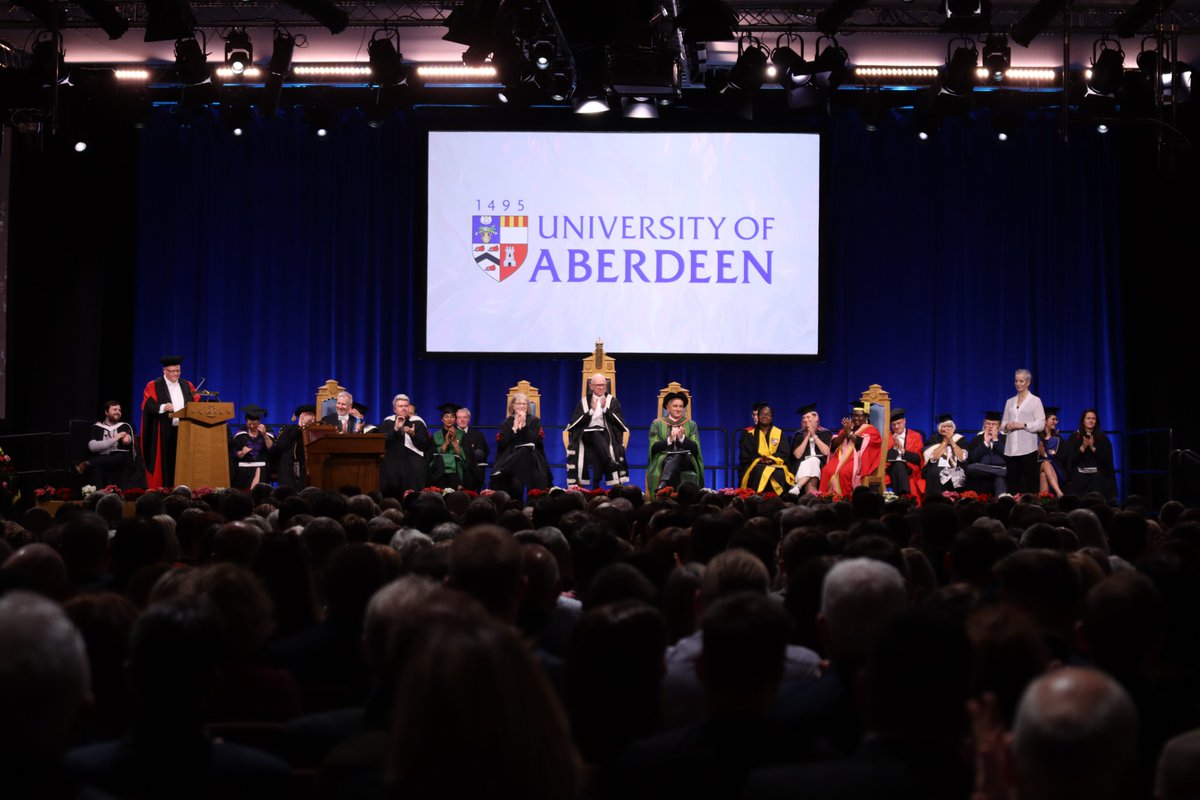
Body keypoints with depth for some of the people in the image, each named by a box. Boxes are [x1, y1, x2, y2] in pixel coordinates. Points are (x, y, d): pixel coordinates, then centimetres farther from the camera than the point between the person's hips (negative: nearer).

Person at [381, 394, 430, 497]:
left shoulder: (418, 422, 4)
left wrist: (413, 435, -18)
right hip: (392, 467, 1)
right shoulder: (388, 422, 9)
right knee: (392, 498, -8)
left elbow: (425, 446, -2)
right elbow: (382, 443, -4)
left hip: (414, 467, -1)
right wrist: (395, 429, -14)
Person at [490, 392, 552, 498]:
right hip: (510, 460, 0)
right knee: (514, 486, -27)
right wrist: (514, 428, -11)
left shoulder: (535, 421, 8)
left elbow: (536, 441, -9)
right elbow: (501, 444, -4)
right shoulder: (506, 423, 11)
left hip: (531, 461, 0)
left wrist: (524, 425, -15)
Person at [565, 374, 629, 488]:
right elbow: (577, 422, 2)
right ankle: (610, 463, -45)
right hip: (587, 434, 0)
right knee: (597, 435, -37)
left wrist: (605, 408, -9)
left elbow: (618, 421, 1)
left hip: (606, 434, 0)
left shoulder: (613, 401, 12)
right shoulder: (583, 402, 12)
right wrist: (591, 410, -7)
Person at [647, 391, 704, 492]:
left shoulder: (691, 425, 15)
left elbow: (696, 449, 3)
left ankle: (663, 485, -59)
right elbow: (653, 448, 1)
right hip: (663, 461, 0)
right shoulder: (657, 424, 12)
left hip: (685, 462, 0)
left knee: (678, 456, -37)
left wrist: (682, 437, -13)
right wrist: (669, 439, -15)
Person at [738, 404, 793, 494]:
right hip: (754, 465, -1)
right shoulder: (749, 434, 10)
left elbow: (783, 453, 5)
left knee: (780, 474, -35)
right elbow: (745, 455, 3)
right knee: (760, 472, -37)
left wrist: (771, 459, -15)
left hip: (774, 465, 1)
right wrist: (760, 459, -15)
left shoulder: (779, 433, 13)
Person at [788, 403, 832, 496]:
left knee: (813, 461, -36)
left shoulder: (826, 433, 10)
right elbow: (797, 455, -4)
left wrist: (814, 435, -5)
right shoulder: (798, 435, 12)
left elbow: (826, 452, -7)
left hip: (820, 465, -1)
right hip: (802, 466, 1)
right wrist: (808, 436, -3)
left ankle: (797, 488, -50)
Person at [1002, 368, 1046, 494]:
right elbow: (1003, 423, 17)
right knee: (1013, 482, 4)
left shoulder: (1035, 400, 3)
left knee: (1030, 482, -6)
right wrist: (1007, 426, -5)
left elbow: (1041, 424, -5)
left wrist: (1023, 425, -16)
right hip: (1011, 449, 4)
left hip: (1027, 448, -4)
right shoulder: (1010, 402, 17)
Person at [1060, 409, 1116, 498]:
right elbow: (1069, 458, -2)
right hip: (1079, 478, -1)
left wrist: (1092, 447, -12)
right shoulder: (1075, 437, 7)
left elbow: (1106, 458, 1)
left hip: (1098, 479, 1)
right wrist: (1083, 447, -15)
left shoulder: (1102, 438, 10)